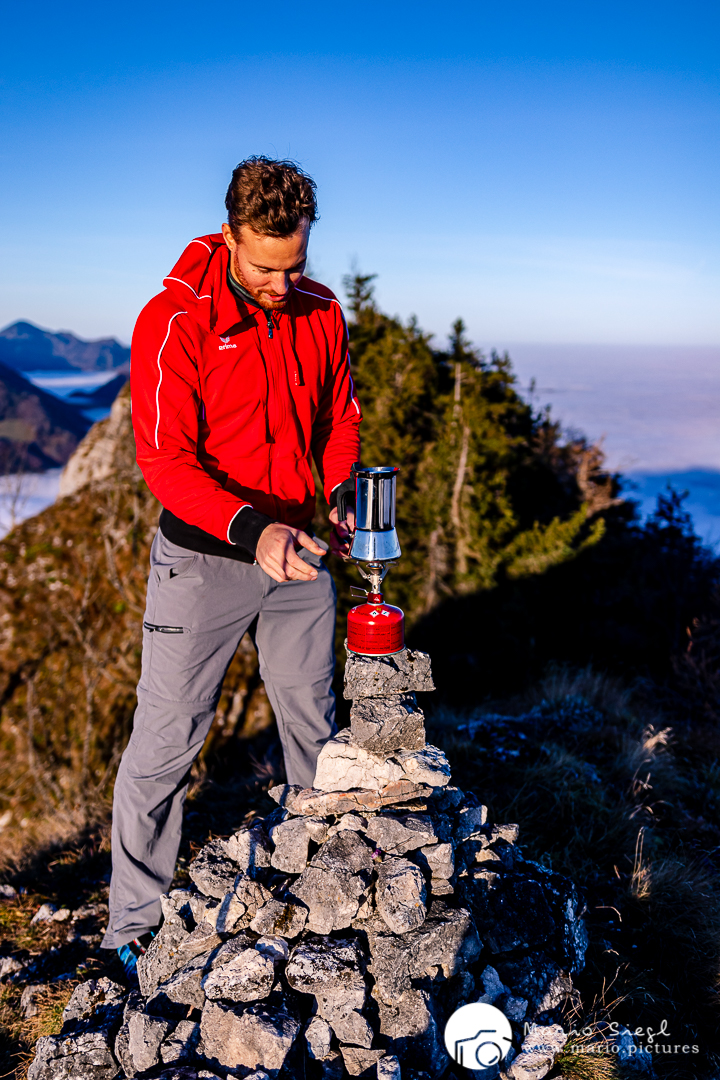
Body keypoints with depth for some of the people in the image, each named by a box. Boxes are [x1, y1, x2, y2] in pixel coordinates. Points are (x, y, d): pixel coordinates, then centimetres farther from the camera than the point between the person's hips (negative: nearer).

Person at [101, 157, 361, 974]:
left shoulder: (321, 313, 2)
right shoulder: (175, 322, -14)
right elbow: (164, 458, -18)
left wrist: (342, 497, -4)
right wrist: (250, 529, -33)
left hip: (295, 552, 5)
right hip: (202, 556, -4)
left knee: (314, 723, 16)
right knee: (166, 743, 1)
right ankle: (132, 928, 20)